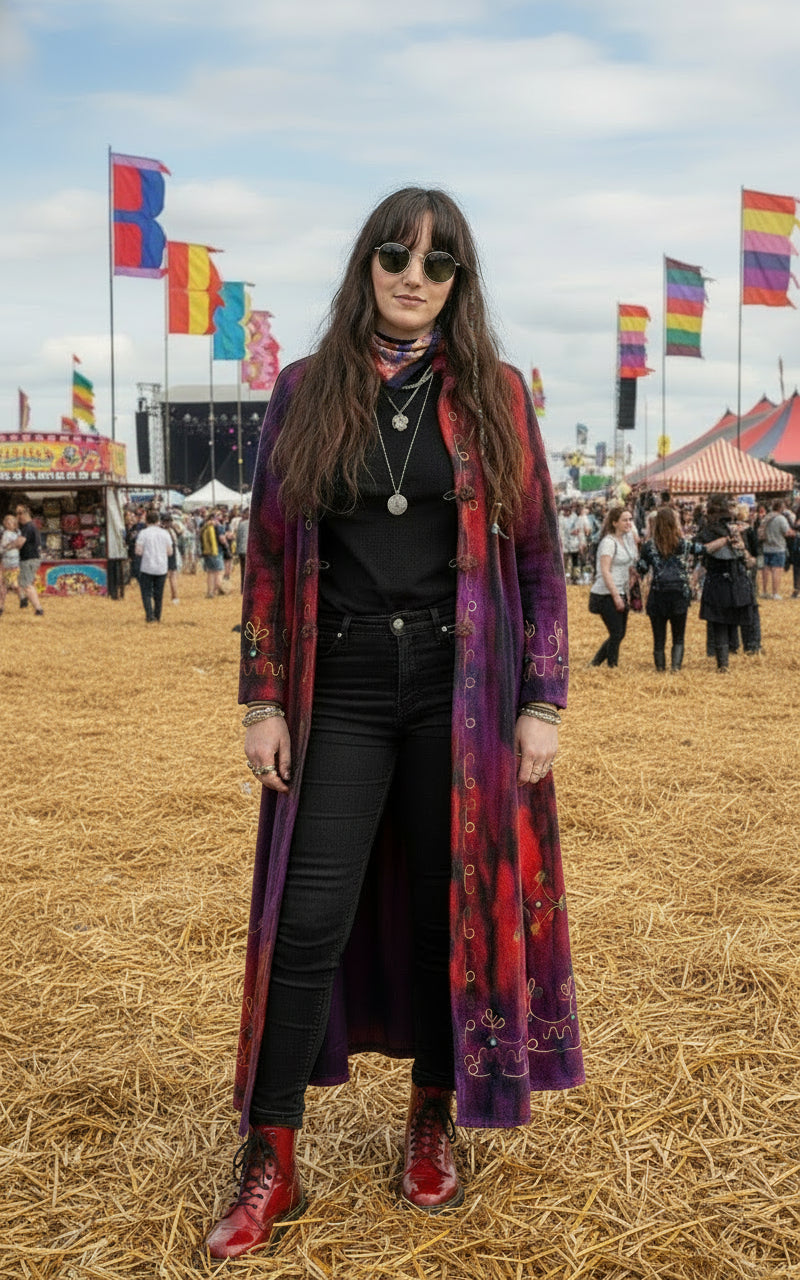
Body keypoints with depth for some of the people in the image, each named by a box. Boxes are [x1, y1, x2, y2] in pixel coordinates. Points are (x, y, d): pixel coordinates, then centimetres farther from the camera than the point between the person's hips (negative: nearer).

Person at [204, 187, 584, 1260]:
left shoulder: (494, 395, 4)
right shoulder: (306, 392, 5)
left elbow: (538, 555, 3)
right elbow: (269, 554, 6)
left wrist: (542, 701, -3)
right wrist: (263, 700, 0)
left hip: (460, 689, 0)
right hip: (340, 694, 0)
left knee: (452, 909, 8)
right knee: (310, 919, -2)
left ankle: (435, 1123, 28)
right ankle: (270, 1164, 10)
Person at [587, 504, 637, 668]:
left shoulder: (628, 537, 11)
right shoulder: (608, 542, -14)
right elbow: (605, 571, -19)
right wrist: (616, 596, -21)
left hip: (620, 593, 9)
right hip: (606, 595, -9)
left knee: (620, 634, 12)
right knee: (616, 634, -6)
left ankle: (595, 663, 23)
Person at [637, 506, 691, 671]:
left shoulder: (650, 545, -3)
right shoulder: (683, 543, -1)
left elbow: (641, 569, 3)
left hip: (658, 595, 0)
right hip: (680, 594, 0)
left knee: (659, 638, 8)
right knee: (678, 638, 10)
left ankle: (660, 668, 9)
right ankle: (676, 666, -6)